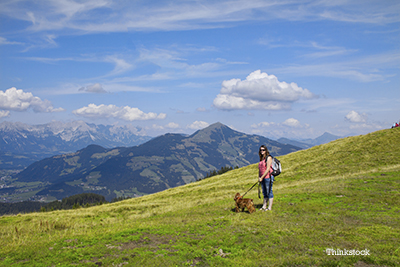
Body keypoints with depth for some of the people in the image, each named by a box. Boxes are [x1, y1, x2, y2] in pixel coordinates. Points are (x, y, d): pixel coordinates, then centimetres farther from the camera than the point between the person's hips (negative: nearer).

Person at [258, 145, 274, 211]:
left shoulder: (268, 158, -8)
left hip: (268, 177, -8)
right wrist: (259, 177, 5)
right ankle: (264, 207, 16)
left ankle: (269, 207, 1)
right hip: (262, 178, 8)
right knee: (264, 193, 11)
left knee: (269, 192, -3)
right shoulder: (261, 159, 15)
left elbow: (268, 169, -14)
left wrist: (262, 177, -14)